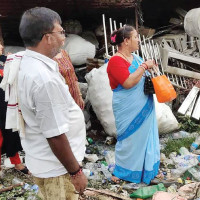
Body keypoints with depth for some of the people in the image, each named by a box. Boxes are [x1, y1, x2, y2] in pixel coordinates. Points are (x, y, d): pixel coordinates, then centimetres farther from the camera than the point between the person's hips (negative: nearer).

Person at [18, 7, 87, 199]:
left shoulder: (27, 64, 1)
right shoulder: (45, 78, -30)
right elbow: (55, 135, -26)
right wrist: (76, 171, -17)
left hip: (42, 160, 9)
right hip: (56, 167, -9)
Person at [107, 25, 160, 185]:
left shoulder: (135, 57, 8)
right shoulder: (116, 61, -17)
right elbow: (128, 83, -27)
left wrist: (150, 68, 0)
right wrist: (144, 66, -21)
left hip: (144, 107, 8)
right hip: (128, 110, -8)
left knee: (145, 136, 18)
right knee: (129, 139, 5)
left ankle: (145, 168, 35)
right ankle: (122, 172, 24)